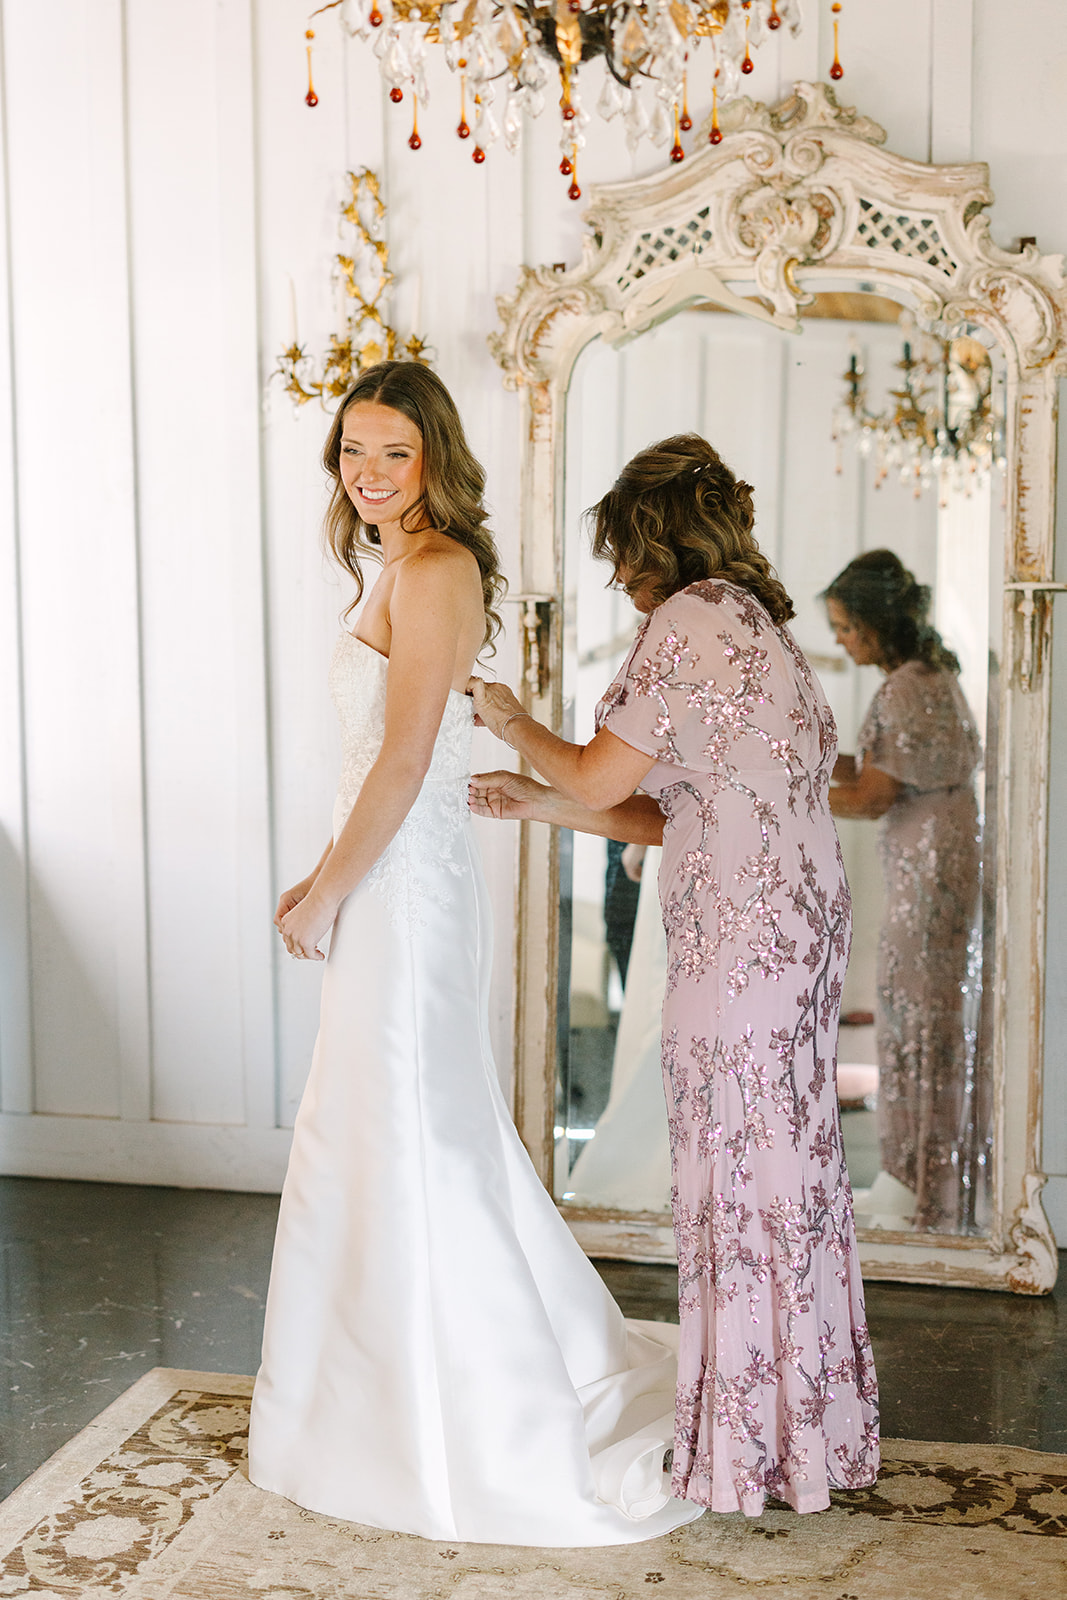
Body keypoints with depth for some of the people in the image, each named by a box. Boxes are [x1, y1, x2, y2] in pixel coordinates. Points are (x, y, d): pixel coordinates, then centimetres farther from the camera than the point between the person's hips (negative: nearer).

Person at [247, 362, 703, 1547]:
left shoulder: (432, 571, -15)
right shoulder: (408, 570, 15)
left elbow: (404, 761, -20)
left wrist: (325, 896, -13)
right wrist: (325, 878, 16)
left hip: (404, 889, -10)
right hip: (398, 881, 10)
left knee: (399, 1143, 0)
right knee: (424, 1133, 18)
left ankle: (446, 1429, 16)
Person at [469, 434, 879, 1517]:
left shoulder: (689, 618, -12)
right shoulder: (756, 620, 18)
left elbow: (596, 781, -11)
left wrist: (513, 722, 7)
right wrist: (537, 804, 18)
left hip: (740, 939, -9)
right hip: (800, 925, 9)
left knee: (739, 1177, 1)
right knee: (791, 1166, 16)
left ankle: (747, 1448, 15)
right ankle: (810, 1425, 29)